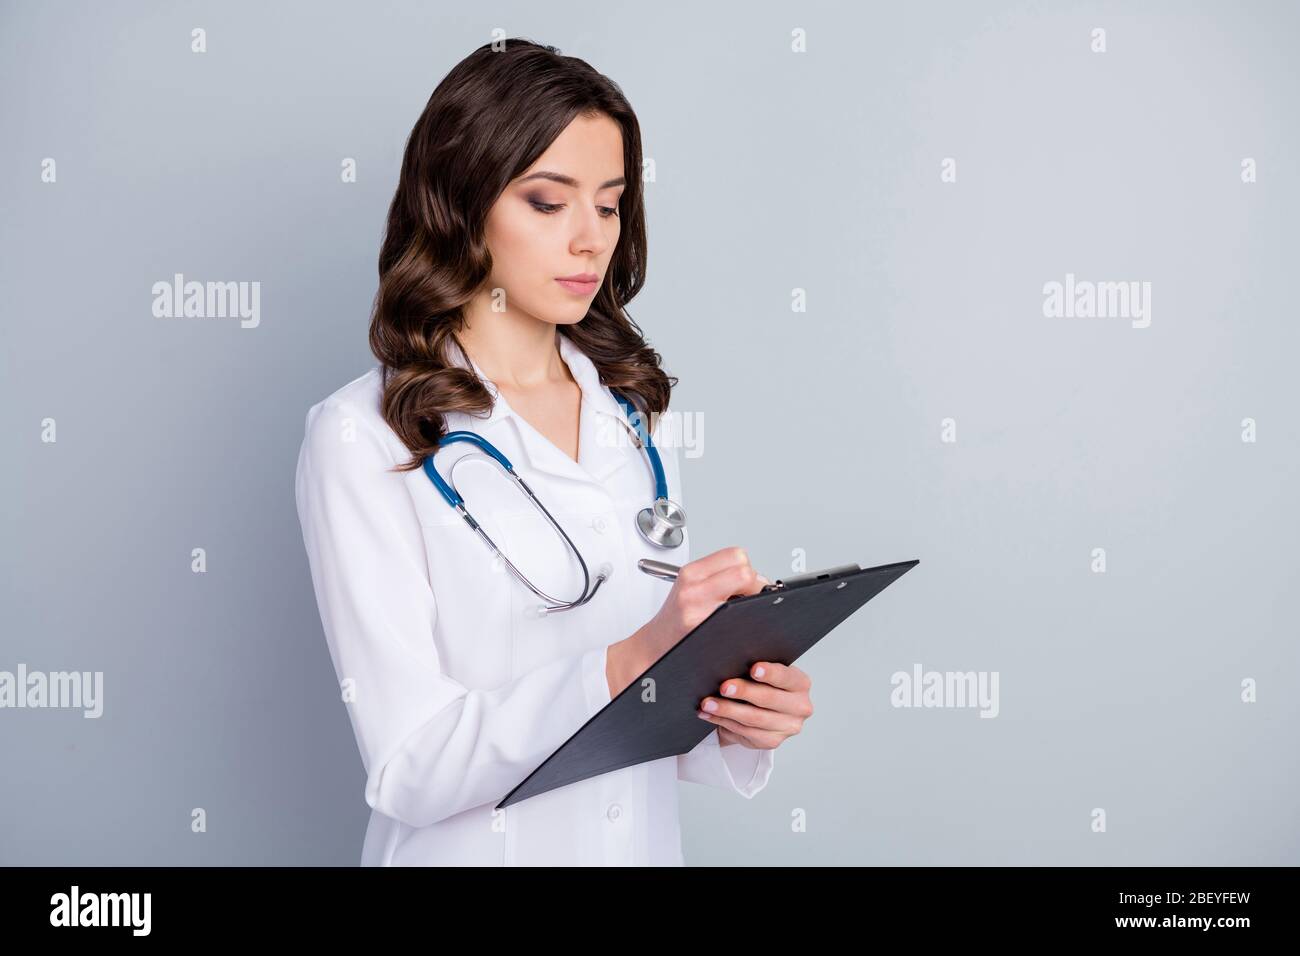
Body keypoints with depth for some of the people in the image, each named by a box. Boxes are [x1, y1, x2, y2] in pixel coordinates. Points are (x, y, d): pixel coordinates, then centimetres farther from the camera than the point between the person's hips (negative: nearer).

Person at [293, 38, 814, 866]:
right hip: (477, 848, -4)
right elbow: (409, 770, -20)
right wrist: (627, 663, -31)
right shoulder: (363, 438, -14)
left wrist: (739, 718, -14)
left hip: (645, 837, 5)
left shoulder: (637, 416, 1)